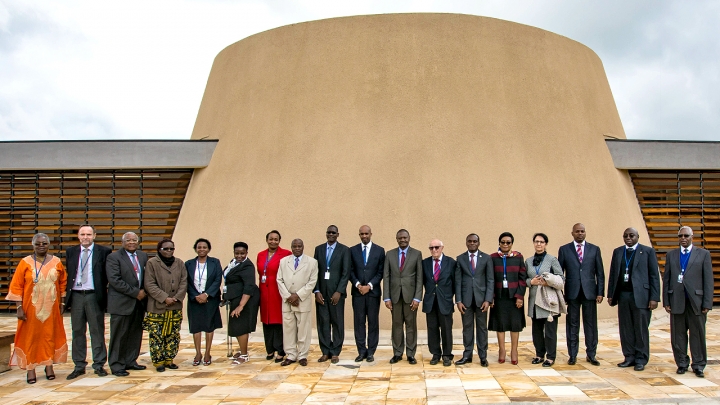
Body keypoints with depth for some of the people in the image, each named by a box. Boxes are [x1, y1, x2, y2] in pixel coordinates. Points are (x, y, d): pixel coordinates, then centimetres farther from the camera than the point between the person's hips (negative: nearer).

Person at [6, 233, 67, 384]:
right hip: (31, 308, -2)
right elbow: (16, 286, -4)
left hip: (51, 307, 2)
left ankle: (49, 366, 17)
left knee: (50, 335, 6)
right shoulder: (25, 262, -3)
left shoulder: (56, 262, 3)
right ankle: (30, 368, 11)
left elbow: (63, 282, 10)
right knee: (30, 336, 3)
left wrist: (62, 303, 6)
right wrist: (19, 307, -10)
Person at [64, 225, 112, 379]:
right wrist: (66, 295, 5)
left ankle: (99, 365, 12)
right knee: (77, 332, 9)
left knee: (97, 331, 3)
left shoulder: (104, 251, -1)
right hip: (76, 296, 3)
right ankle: (79, 366, 18)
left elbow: (109, 274, 1)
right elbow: (67, 274, 12)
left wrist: (104, 293, -6)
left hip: (94, 296, -3)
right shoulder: (70, 252, 10)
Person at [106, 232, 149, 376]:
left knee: (135, 334, 11)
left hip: (139, 302, 6)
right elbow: (114, 280, -16)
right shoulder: (114, 257, -7)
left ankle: (130, 361, 22)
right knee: (119, 336, 1)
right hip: (122, 303, -6)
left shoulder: (143, 256, 11)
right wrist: (135, 293, -16)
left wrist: (144, 292, -2)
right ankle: (116, 365, 10)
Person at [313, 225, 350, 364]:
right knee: (323, 322, 4)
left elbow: (346, 272, -5)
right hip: (321, 292, 3)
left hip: (336, 291, -2)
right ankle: (325, 351, 13)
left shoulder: (344, 250, 0)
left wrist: (339, 292, -13)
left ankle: (335, 352, 12)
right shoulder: (319, 249, 9)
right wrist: (316, 291, -3)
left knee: (337, 322, 3)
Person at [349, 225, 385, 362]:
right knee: (359, 322, 3)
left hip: (373, 291, -1)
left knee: (373, 322, 2)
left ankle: (371, 352, 10)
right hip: (357, 291, 1)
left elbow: (381, 272, 0)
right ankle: (361, 351, 11)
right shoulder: (352, 250, 7)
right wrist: (358, 285, -9)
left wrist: (369, 286, -10)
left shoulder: (379, 250, 3)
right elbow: (351, 271, 5)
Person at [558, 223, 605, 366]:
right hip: (572, 293, -1)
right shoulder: (564, 250, 5)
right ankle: (572, 355, 13)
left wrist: (600, 292, -1)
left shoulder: (594, 249, 8)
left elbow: (600, 273, 6)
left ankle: (591, 355, 16)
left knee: (591, 324, 5)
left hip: (589, 292, 1)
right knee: (572, 325, 4)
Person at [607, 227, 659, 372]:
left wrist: (654, 297, -8)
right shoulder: (617, 252, 13)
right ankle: (629, 357, 16)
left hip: (641, 296, -4)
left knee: (641, 329, 2)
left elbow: (654, 275, -2)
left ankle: (641, 359, 12)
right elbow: (613, 274, 13)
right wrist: (610, 294, 8)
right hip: (623, 295, 4)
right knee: (625, 329, 6)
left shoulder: (648, 251, 1)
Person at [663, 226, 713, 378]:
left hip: (696, 301, -2)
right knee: (678, 335, 6)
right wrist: (666, 301, 3)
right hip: (677, 301, 2)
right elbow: (666, 279, 9)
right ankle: (682, 363, 18)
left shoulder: (703, 254, 5)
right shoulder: (671, 255, 11)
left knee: (697, 335, 4)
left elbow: (708, 280, 1)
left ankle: (698, 365, 15)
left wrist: (707, 303, -6)